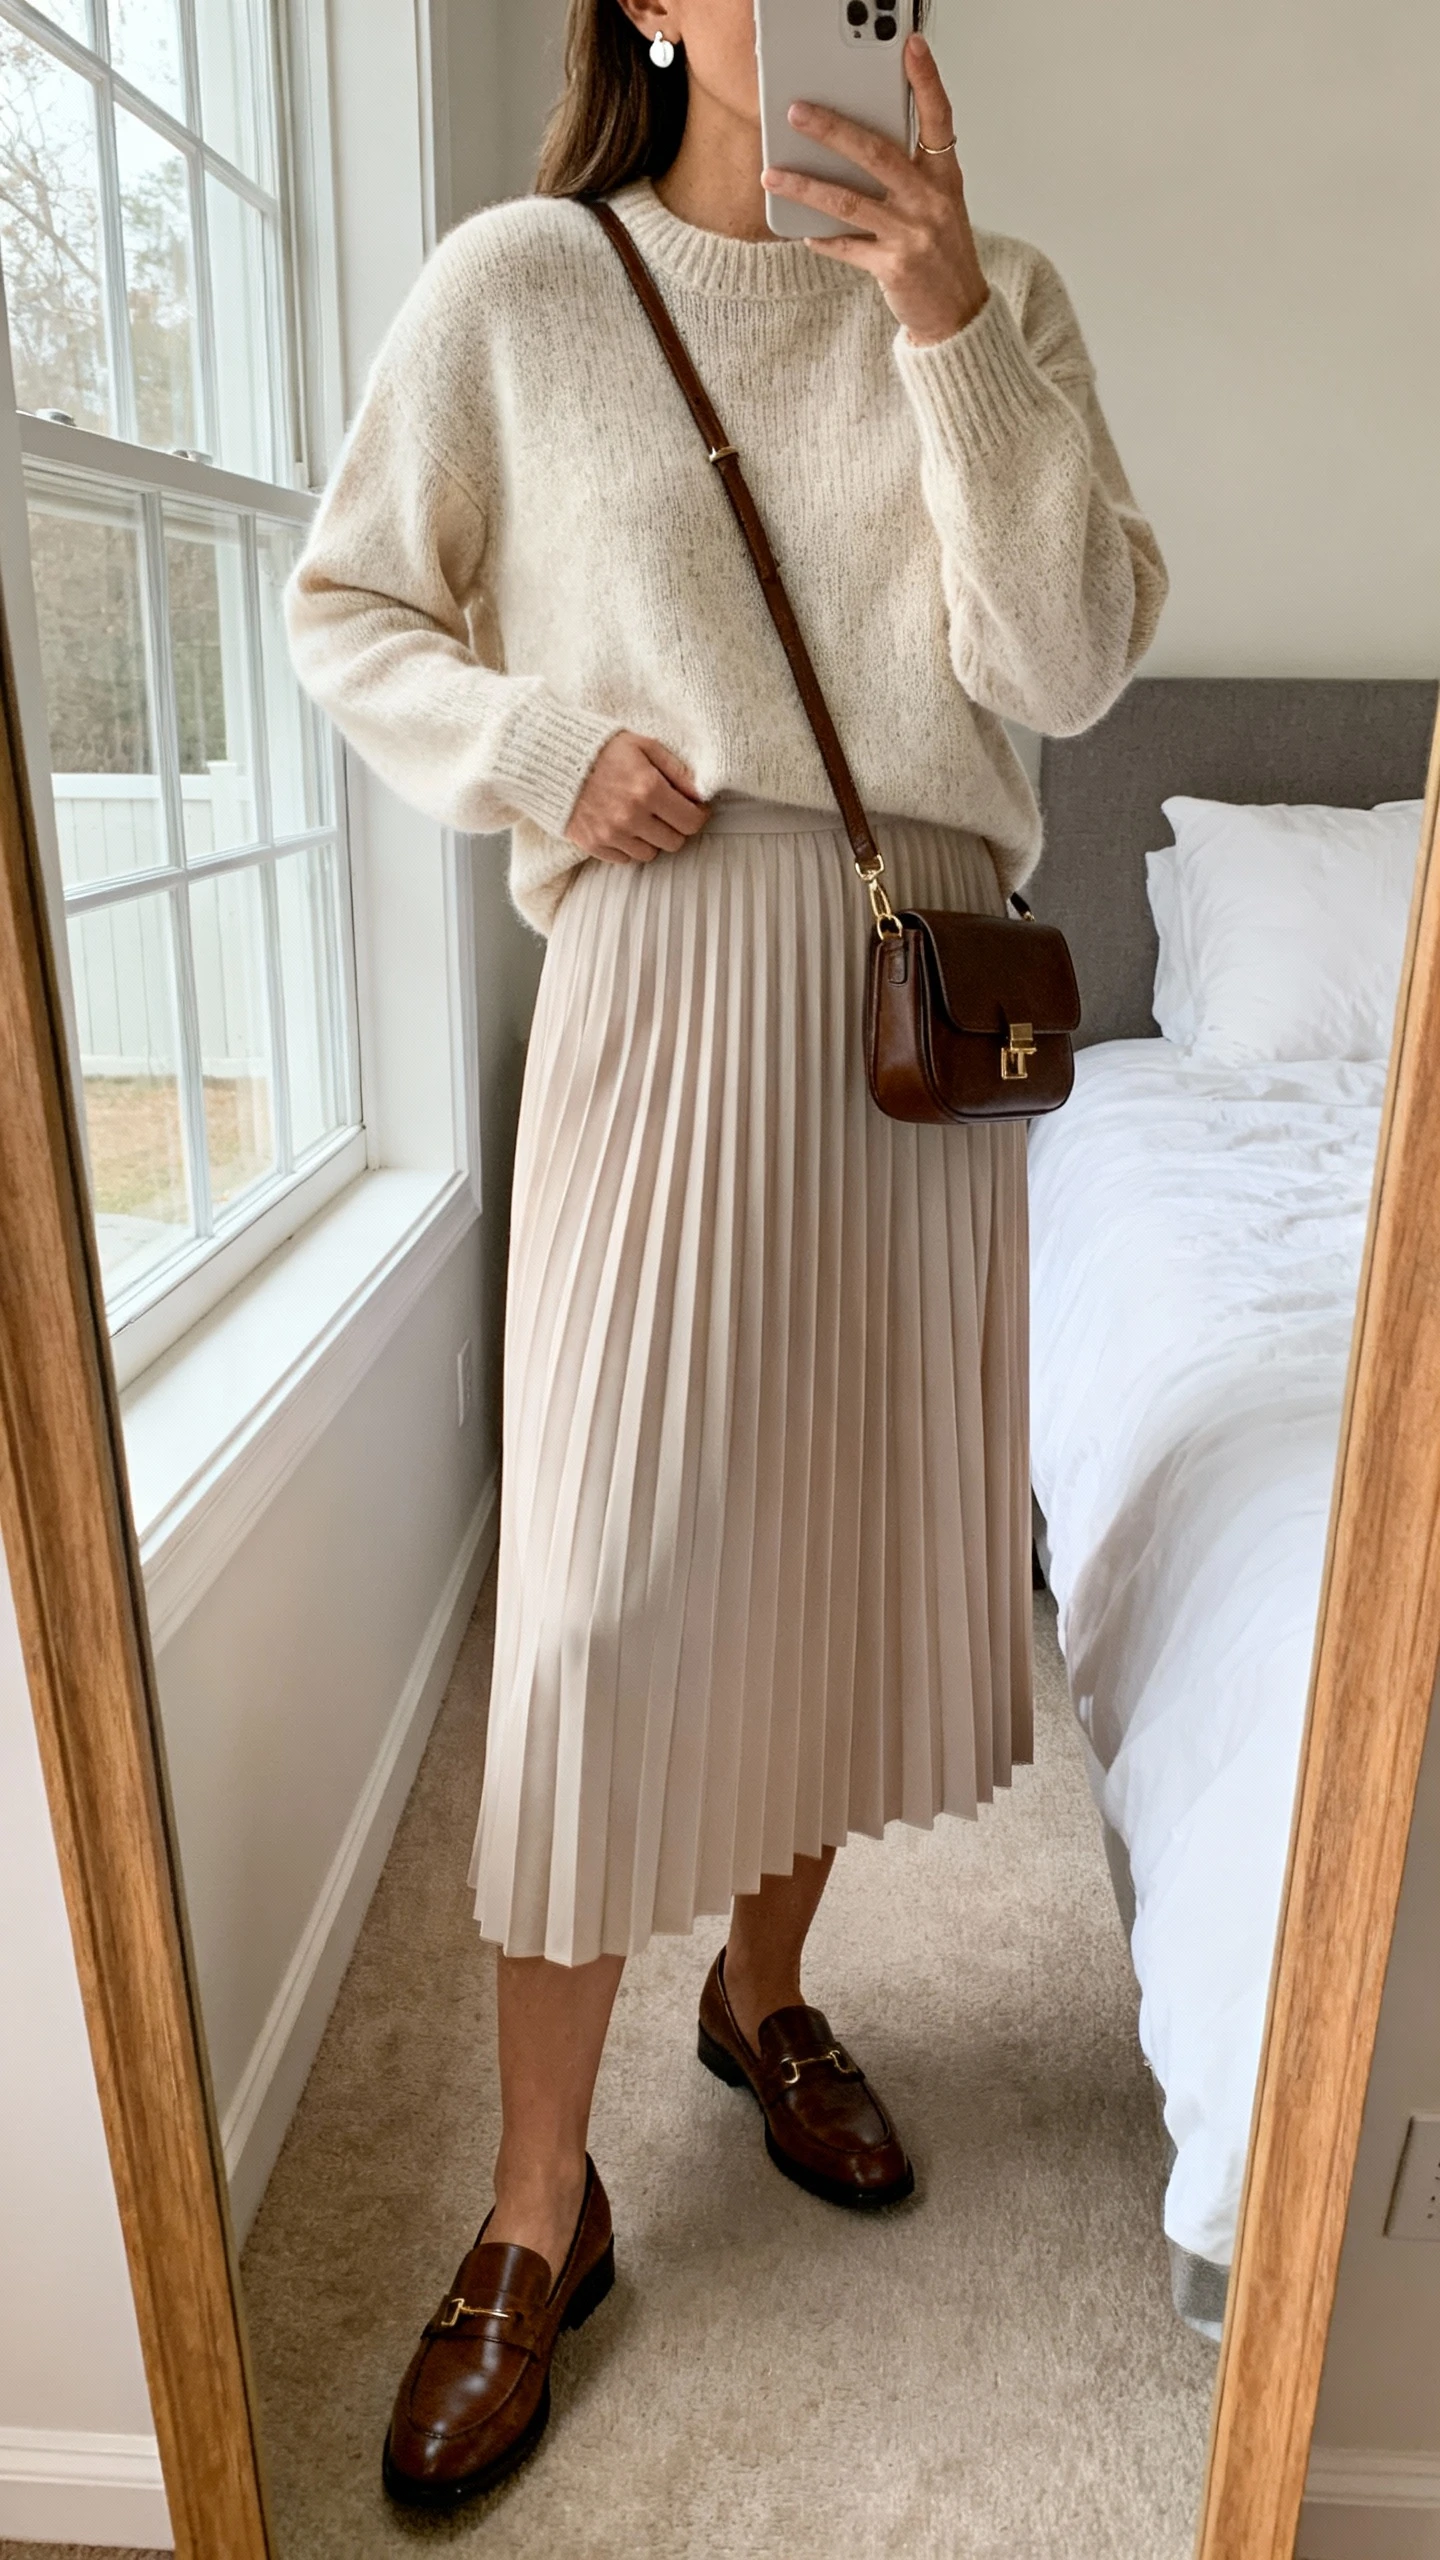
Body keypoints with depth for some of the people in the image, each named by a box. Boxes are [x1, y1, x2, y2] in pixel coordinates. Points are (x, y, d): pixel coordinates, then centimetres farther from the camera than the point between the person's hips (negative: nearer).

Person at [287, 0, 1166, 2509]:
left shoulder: (995, 294, 9)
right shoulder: (516, 283, 4)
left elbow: (1067, 663, -3)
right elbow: (346, 608, 10)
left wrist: (949, 321, -12)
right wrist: (544, 751, -7)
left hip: (923, 981, 4)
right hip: (666, 981, -3)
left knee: (859, 1522, 11)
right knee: (606, 1577, -5)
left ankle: (765, 1989, 37)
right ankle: (541, 2210, 15)